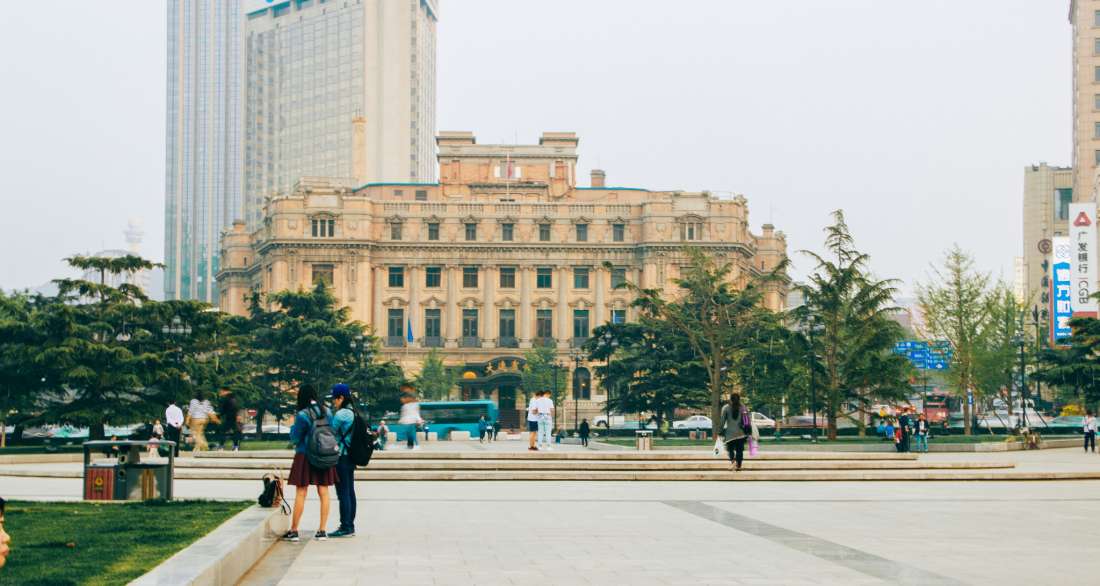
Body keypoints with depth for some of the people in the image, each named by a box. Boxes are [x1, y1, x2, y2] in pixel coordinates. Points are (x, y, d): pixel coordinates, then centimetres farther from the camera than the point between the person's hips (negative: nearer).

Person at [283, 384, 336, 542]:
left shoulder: (302, 415, -14)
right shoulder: (326, 411, 2)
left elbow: (295, 439, -7)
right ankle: (322, 531, 8)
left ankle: (294, 531, 5)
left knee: (301, 494, 1)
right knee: (323, 493, 7)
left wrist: (292, 426, 8)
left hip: (305, 456, -4)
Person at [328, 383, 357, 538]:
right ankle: (350, 526, 15)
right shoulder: (353, 413, 12)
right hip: (351, 456, 9)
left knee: (343, 492, -7)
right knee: (350, 491, 11)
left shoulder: (341, 414, -15)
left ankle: (346, 527, -7)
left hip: (341, 457, -9)